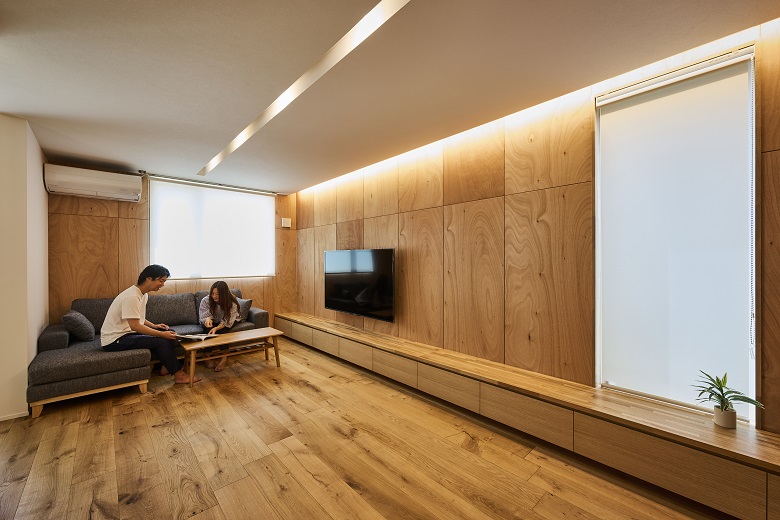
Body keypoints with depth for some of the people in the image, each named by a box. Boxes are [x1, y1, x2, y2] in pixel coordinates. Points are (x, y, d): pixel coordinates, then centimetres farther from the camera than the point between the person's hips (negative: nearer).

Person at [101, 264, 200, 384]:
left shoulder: (143, 294, 7)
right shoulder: (131, 297, -24)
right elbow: (135, 326, -27)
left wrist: (154, 325, 1)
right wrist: (162, 334, -24)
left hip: (127, 333, 10)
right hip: (114, 340, -10)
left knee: (169, 332, 2)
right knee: (162, 341, -22)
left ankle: (167, 366, 7)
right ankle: (178, 374, -10)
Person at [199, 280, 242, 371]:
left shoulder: (232, 303, -27)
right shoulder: (205, 301, -21)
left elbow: (226, 321, -29)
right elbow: (205, 316, -19)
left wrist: (216, 328, -49)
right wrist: (208, 320, -45)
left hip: (227, 322, -1)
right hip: (212, 322, 2)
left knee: (223, 330, -33)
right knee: (207, 328, -31)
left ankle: (224, 358, -30)